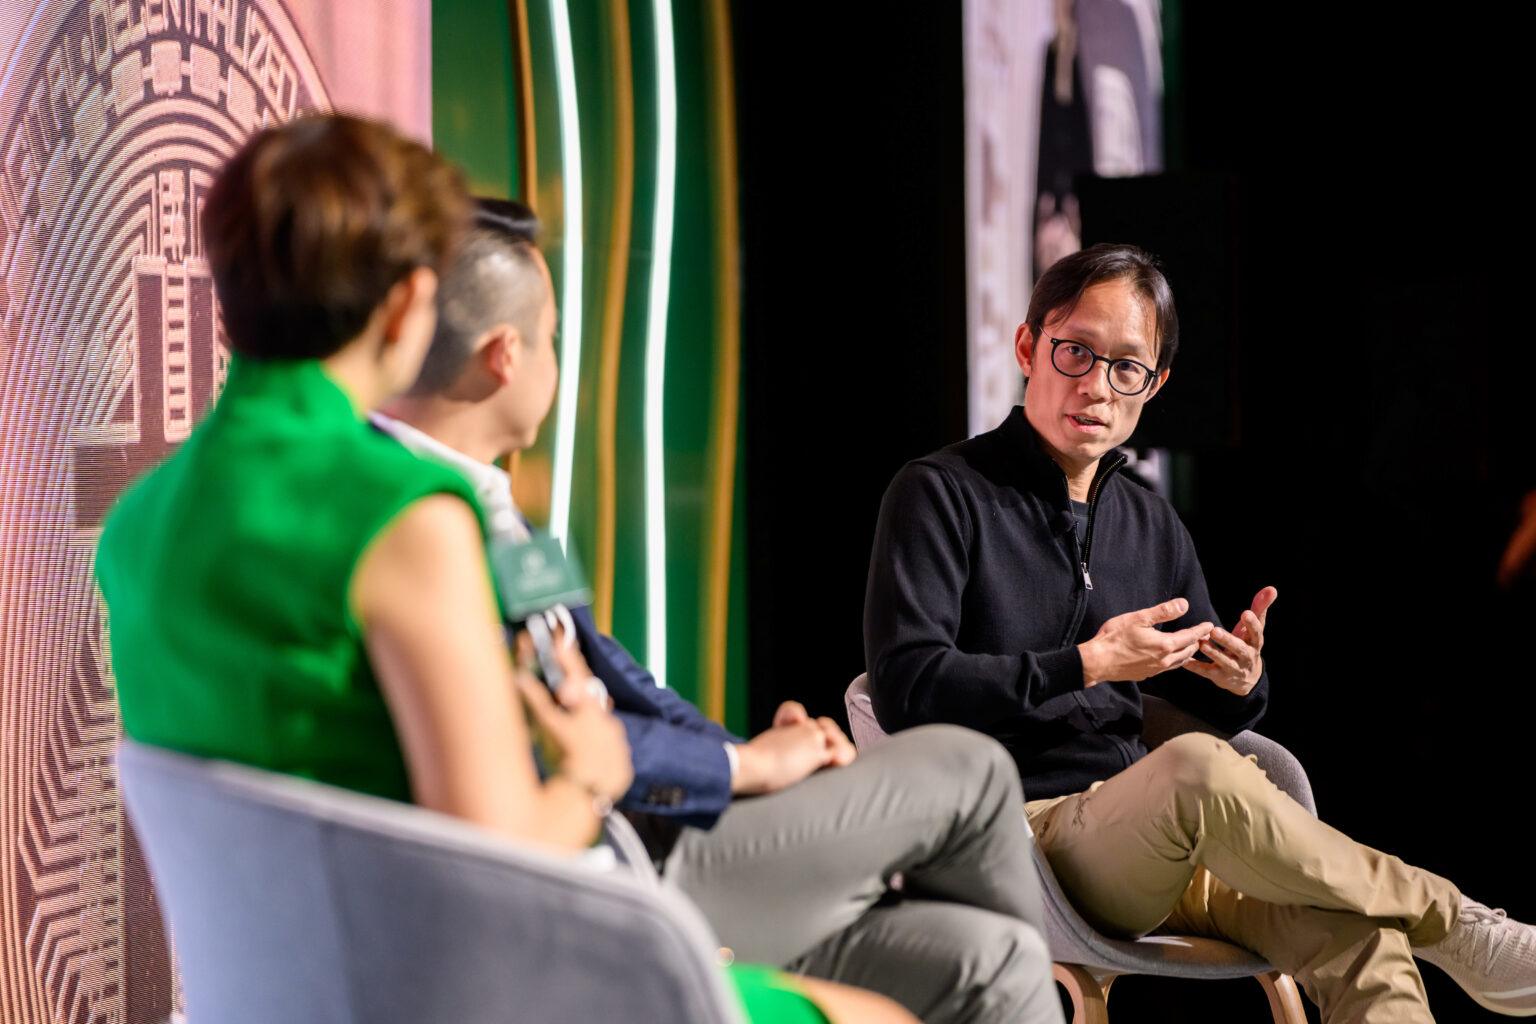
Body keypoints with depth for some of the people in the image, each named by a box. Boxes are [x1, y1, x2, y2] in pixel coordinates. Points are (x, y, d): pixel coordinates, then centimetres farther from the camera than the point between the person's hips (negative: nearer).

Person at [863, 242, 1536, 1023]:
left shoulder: (1152, 527, 17)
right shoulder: (941, 496, -2)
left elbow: (1214, 712, 21)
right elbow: (905, 690, -14)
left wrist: (1242, 683, -4)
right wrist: (1086, 665, -20)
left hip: (1152, 850, 6)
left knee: (1359, 935, -25)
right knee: (1195, 770, -36)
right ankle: (1454, 927, -18)